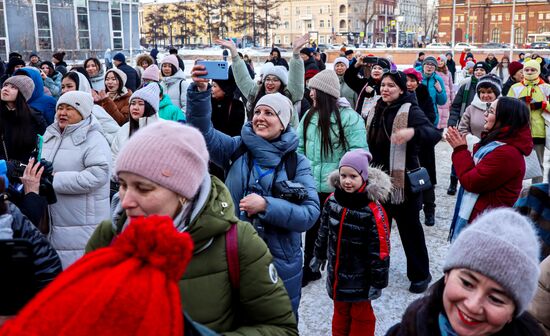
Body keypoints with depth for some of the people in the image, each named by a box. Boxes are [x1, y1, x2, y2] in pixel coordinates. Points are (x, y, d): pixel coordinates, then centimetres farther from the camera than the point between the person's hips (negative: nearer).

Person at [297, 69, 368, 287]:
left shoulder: (349, 117, -14)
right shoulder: (309, 116, 5)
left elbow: (358, 153, -16)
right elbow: (299, 147, 8)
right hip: (312, 185, 5)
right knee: (312, 227, 18)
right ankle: (309, 269, 34)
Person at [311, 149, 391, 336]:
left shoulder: (372, 210, -23)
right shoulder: (332, 201, -5)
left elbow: (380, 249, -19)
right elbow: (324, 231, 11)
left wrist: (378, 282, -15)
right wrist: (319, 256, 20)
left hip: (360, 276, -5)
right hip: (336, 272, 5)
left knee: (361, 314, 14)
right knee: (340, 310, 22)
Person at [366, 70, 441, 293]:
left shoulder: (410, 111, -12)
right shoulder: (376, 111, 9)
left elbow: (435, 134, -26)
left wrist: (413, 132, -43)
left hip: (402, 181, -6)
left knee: (410, 228, 4)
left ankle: (420, 274, 20)